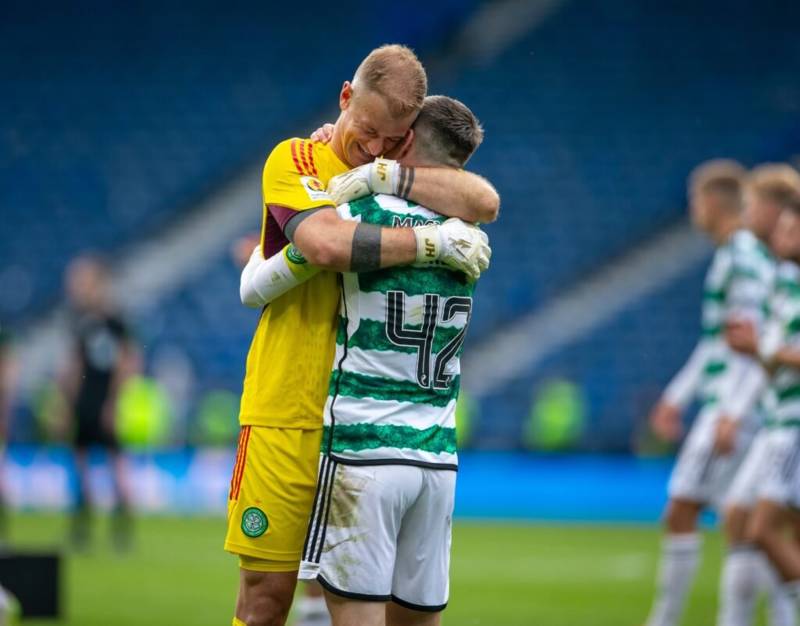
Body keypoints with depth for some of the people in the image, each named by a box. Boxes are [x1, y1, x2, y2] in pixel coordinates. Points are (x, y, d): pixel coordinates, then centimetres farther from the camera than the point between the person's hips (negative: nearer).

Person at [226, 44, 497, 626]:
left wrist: (389, 176, -15)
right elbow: (327, 243, -22)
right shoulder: (295, 160, -2)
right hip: (288, 416, -4)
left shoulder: (413, 173, 12)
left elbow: (485, 202, -9)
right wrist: (435, 240, -18)